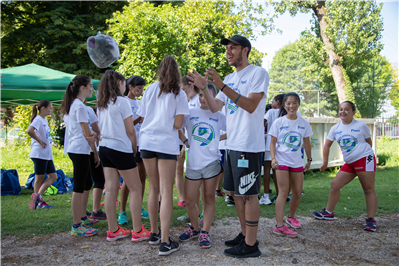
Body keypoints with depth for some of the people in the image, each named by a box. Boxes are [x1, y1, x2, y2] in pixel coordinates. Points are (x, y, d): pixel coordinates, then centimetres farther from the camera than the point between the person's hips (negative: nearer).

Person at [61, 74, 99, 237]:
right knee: (79, 188, -6)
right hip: (80, 150, -10)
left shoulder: (71, 105, 16)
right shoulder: (80, 106, -13)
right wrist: (96, 153, -6)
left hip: (74, 149, 10)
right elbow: (87, 134, -13)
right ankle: (76, 226, 0)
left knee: (87, 184, 18)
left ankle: (83, 218, 30)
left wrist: (94, 136, 4)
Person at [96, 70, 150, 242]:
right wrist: (134, 148, 5)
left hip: (104, 147, 8)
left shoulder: (101, 104, 11)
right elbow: (130, 130, -10)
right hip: (121, 148, -8)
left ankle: (113, 230, 16)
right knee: (135, 188, 2)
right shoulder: (121, 101, -10)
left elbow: (101, 128, 13)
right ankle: (138, 231, 5)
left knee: (111, 189, 9)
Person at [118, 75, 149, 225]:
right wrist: (140, 118, -22)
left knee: (142, 176, 8)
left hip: (142, 142, 7)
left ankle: (139, 208, 20)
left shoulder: (140, 103, 15)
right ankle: (122, 212, 4)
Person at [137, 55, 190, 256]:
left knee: (154, 188, 15)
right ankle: (165, 242, -4)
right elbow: (178, 124, -7)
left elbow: (142, 117, 9)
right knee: (166, 192, -3)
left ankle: (154, 234, 24)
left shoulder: (150, 89, 10)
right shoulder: (179, 94, 0)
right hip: (166, 143, -4)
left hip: (147, 141, 4)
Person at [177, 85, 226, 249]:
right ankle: (194, 228, 28)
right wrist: (185, 141, 4)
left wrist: (219, 138, 0)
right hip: (193, 163, 1)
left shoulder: (220, 116, 5)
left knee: (209, 198, 5)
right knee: (190, 200, 5)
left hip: (211, 161, -1)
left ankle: (204, 232, 16)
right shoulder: (190, 113, 6)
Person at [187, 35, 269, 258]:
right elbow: (215, 107, 15)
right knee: (237, 192, 15)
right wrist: (204, 88, -1)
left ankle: (251, 245, 8)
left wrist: (222, 86, -24)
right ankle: (244, 235, 29)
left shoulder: (258, 73, -7)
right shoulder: (230, 78, 16)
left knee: (249, 194, -2)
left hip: (249, 145, -8)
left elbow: (251, 105, -19)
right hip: (232, 145, 8)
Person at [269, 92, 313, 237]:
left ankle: (291, 217, 33)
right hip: (282, 161, -4)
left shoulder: (303, 122, 3)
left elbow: (306, 142, 12)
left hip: (297, 161, 4)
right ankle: (279, 226, -11)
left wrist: (309, 159, 16)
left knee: (297, 192, 9)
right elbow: (273, 142, -5)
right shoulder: (278, 122, -5)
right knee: (283, 191, -10)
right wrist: (273, 158, -18)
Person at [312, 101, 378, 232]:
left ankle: (371, 220, 2)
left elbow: (369, 142, 9)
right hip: (349, 163, 5)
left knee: (368, 189, -3)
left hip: (365, 159, -5)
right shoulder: (335, 128, 7)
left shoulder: (361, 125, -2)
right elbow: (327, 145, 11)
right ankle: (328, 213, 17)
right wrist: (325, 162, 6)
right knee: (335, 184, 5)